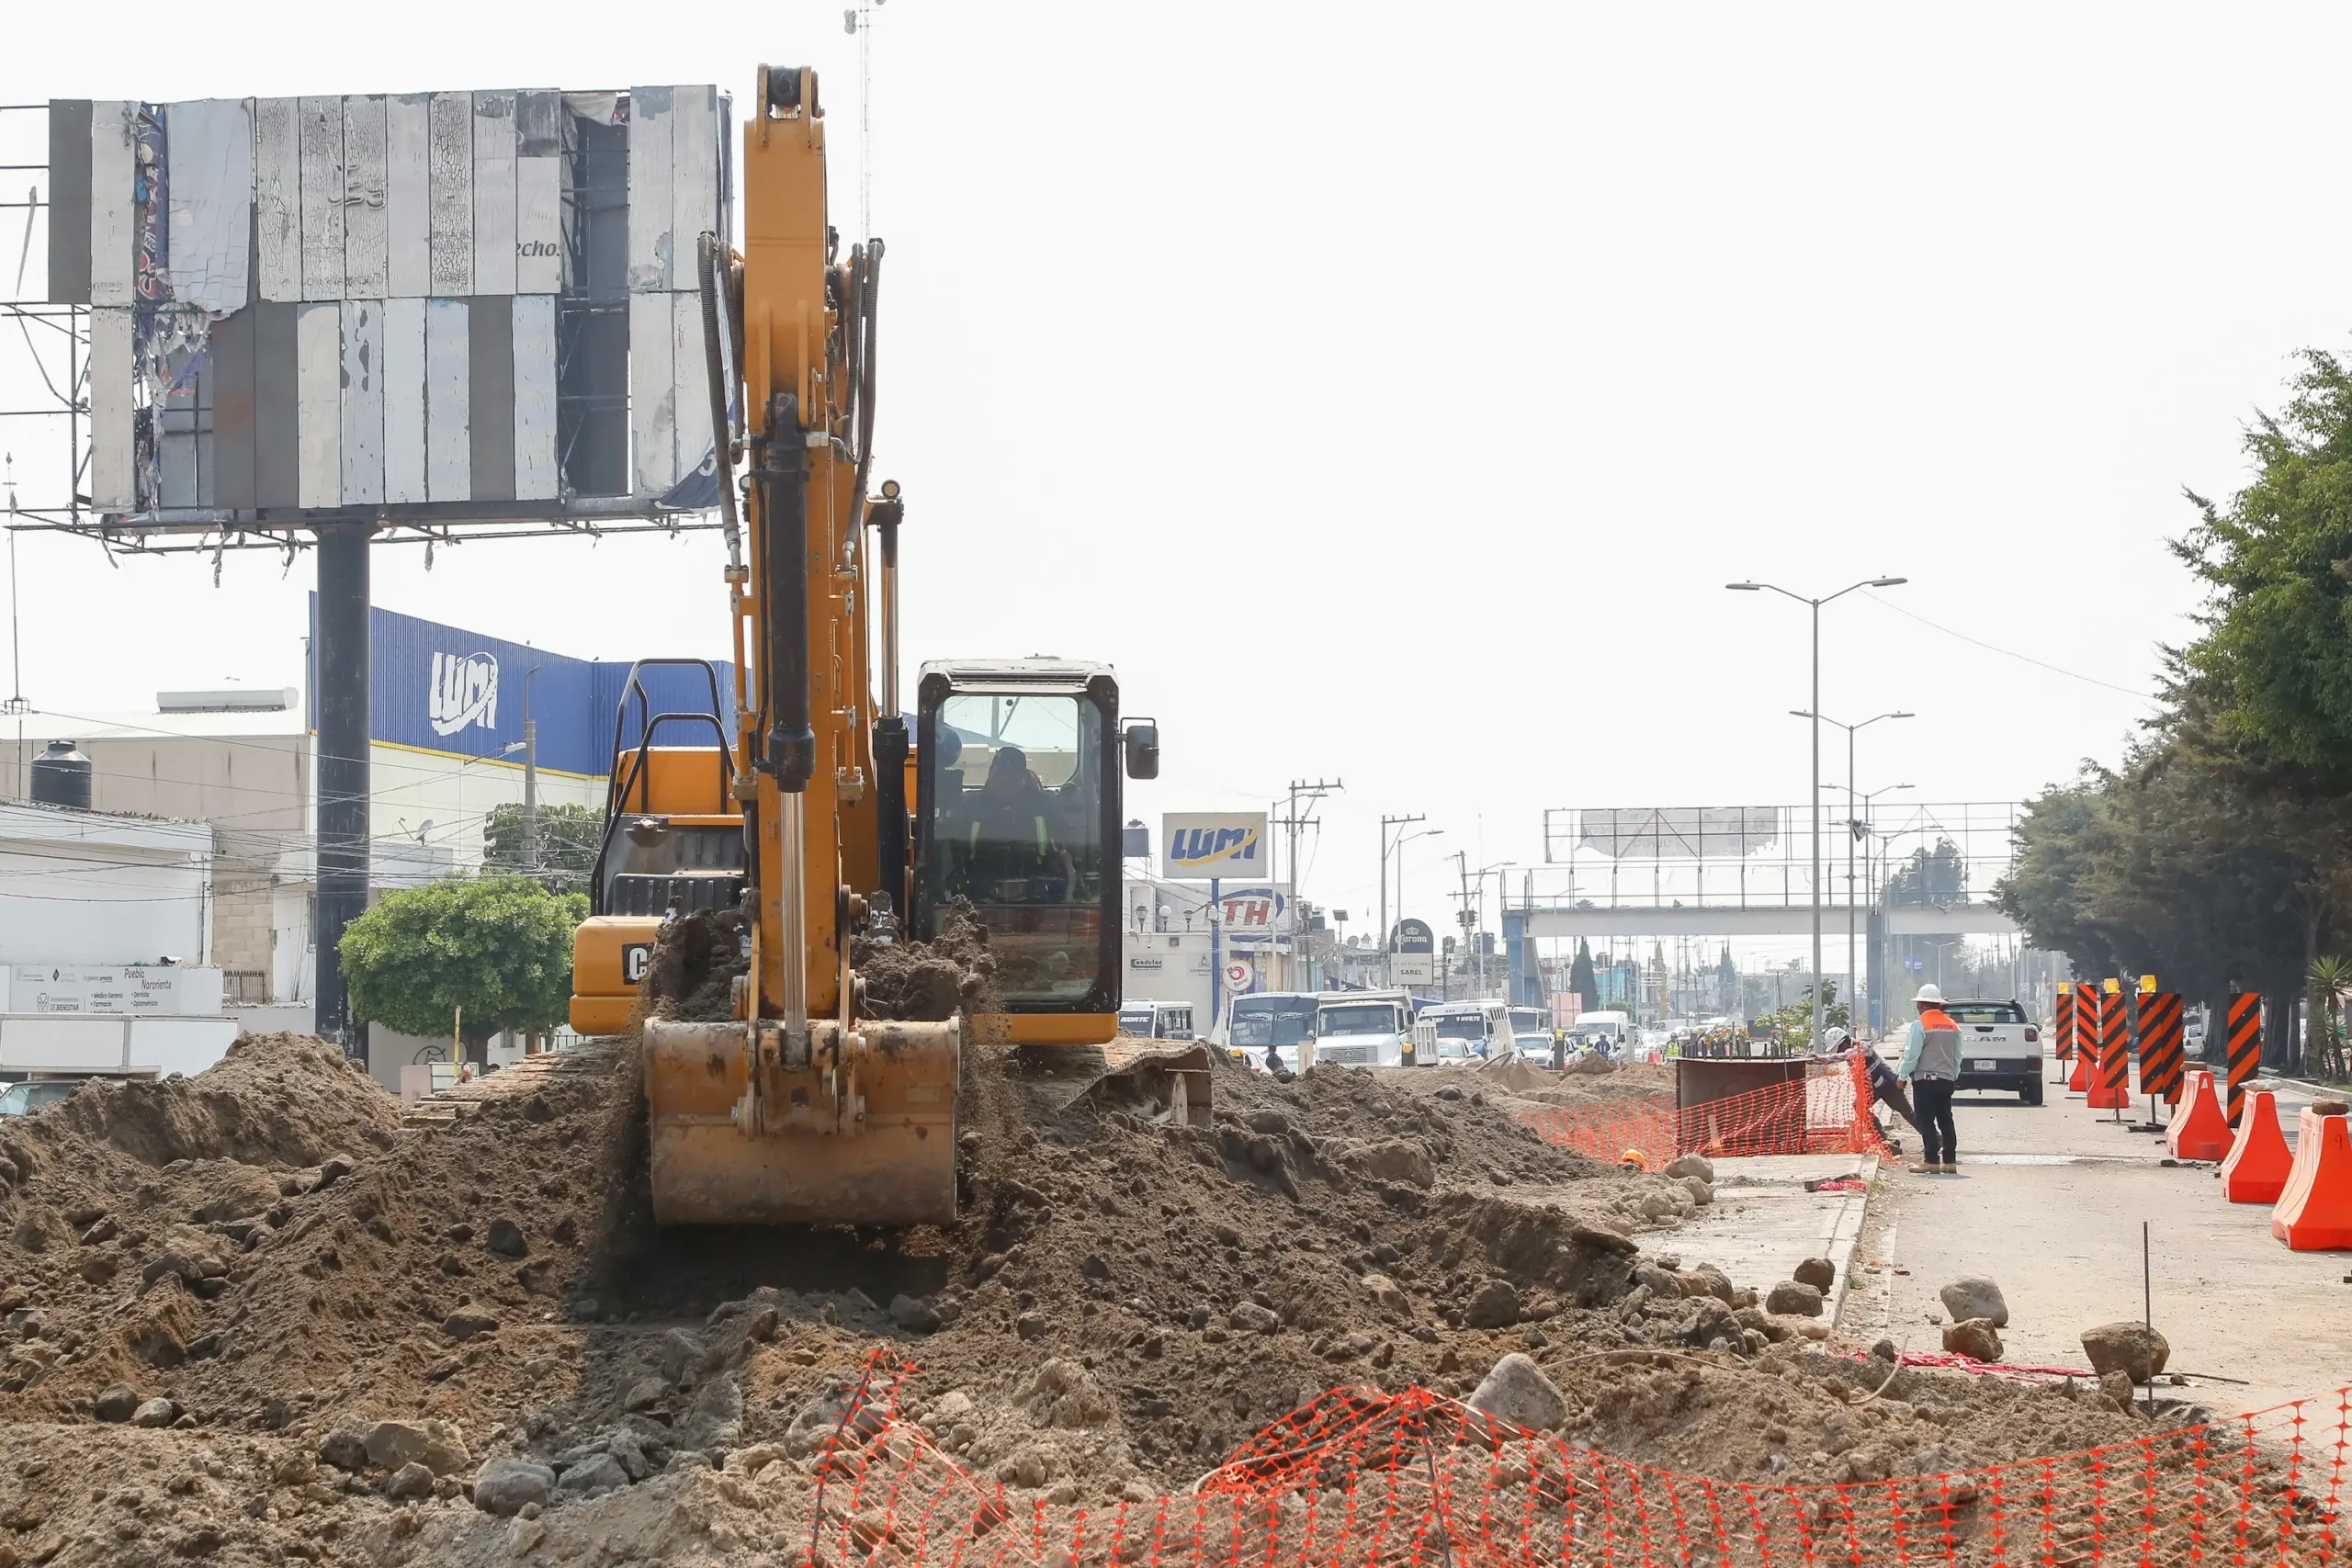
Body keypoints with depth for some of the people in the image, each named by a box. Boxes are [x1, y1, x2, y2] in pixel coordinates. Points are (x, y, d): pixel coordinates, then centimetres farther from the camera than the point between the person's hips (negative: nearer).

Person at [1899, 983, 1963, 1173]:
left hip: (1925, 1079, -7)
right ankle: (1950, 1161, 10)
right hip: (1947, 1079, 7)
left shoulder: (1920, 1024, -11)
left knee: (1926, 1122, -4)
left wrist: (1903, 1076, -6)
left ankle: (1931, 1161, -8)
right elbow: (1958, 1056, 14)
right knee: (1945, 1121, 10)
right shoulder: (1952, 1025, 10)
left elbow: (1912, 1054, -15)